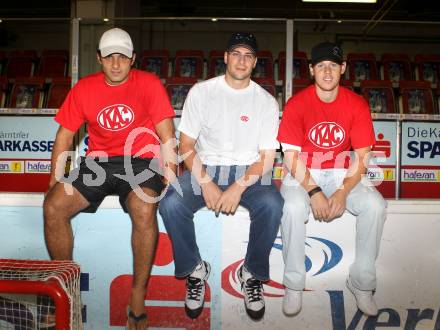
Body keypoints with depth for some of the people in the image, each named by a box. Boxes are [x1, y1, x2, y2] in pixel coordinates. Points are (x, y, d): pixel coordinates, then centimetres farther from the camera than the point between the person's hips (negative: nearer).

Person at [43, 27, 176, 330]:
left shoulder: (149, 84, -1)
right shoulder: (84, 88, 8)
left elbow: (166, 134, -5)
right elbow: (65, 134, 11)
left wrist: (170, 173, -16)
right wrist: (56, 178, 2)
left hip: (140, 161, -3)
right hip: (97, 163, 3)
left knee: (144, 209, -34)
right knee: (53, 206, -20)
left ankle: (138, 299, -20)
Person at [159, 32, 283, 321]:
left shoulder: (266, 101, 2)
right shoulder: (201, 92, 2)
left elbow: (267, 158, -2)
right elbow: (186, 145, 0)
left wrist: (239, 187, -18)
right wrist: (205, 183, -15)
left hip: (249, 171, 0)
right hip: (205, 167, 1)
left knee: (272, 205, -32)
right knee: (171, 204, -28)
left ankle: (252, 273, -6)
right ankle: (195, 269, -3)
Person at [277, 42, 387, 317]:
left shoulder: (357, 105, -4)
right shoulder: (297, 104, -9)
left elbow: (362, 156, -5)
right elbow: (291, 156, -11)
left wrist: (343, 191, -21)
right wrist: (313, 191, -24)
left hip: (343, 173, 2)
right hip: (303, 174, -2)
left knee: (375, 205, -24)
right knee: (293, 207, -33)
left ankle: (362, 282, -5)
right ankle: (294, 284, -13)